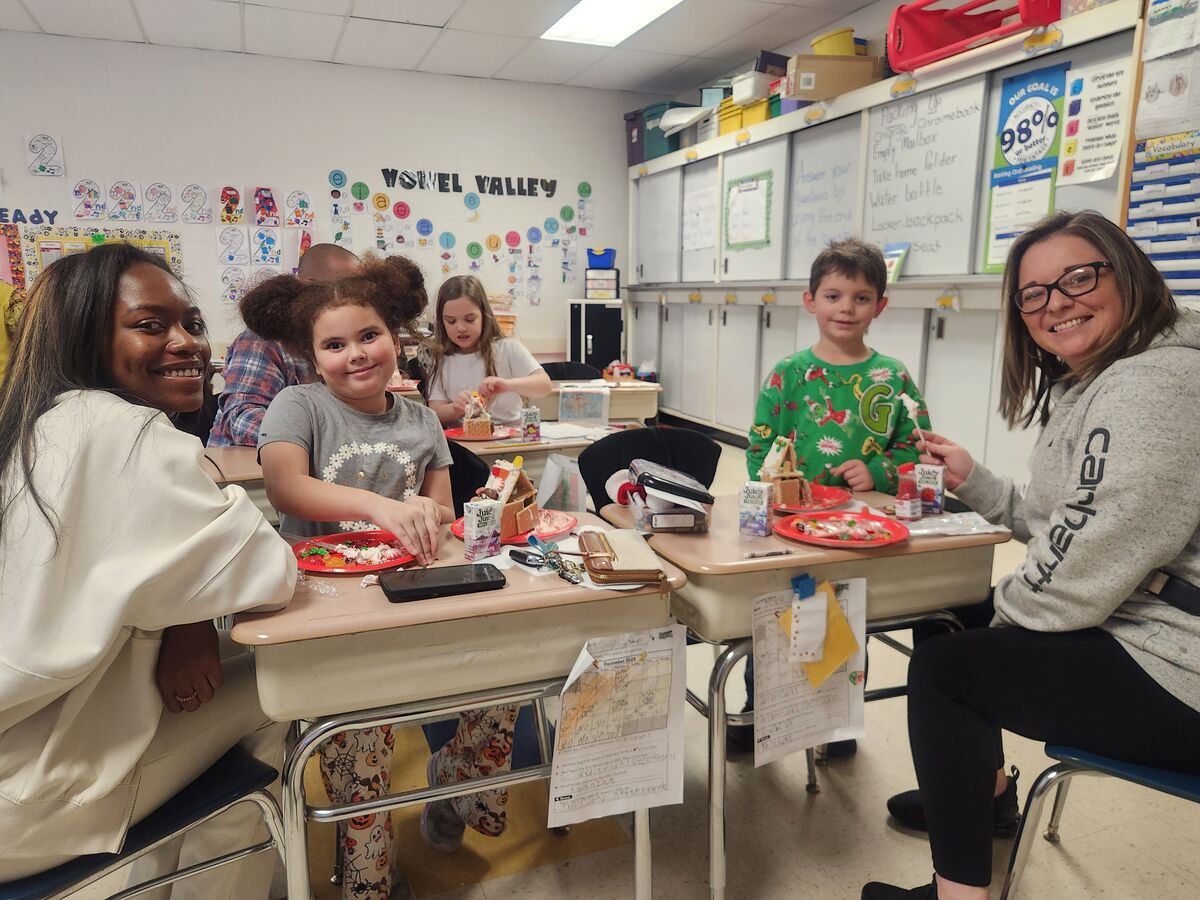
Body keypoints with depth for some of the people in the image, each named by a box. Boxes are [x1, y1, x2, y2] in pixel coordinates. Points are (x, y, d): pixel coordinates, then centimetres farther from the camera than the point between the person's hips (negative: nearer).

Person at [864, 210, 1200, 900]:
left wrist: (1008, 608, -9)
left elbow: (1092, 558, -27)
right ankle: (985, 791, 41)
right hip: (1130, 628, 11)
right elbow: (1058, 524, 15)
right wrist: (975, 481, 4)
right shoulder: (1086, 385, 11)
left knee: (940, 666, -9)